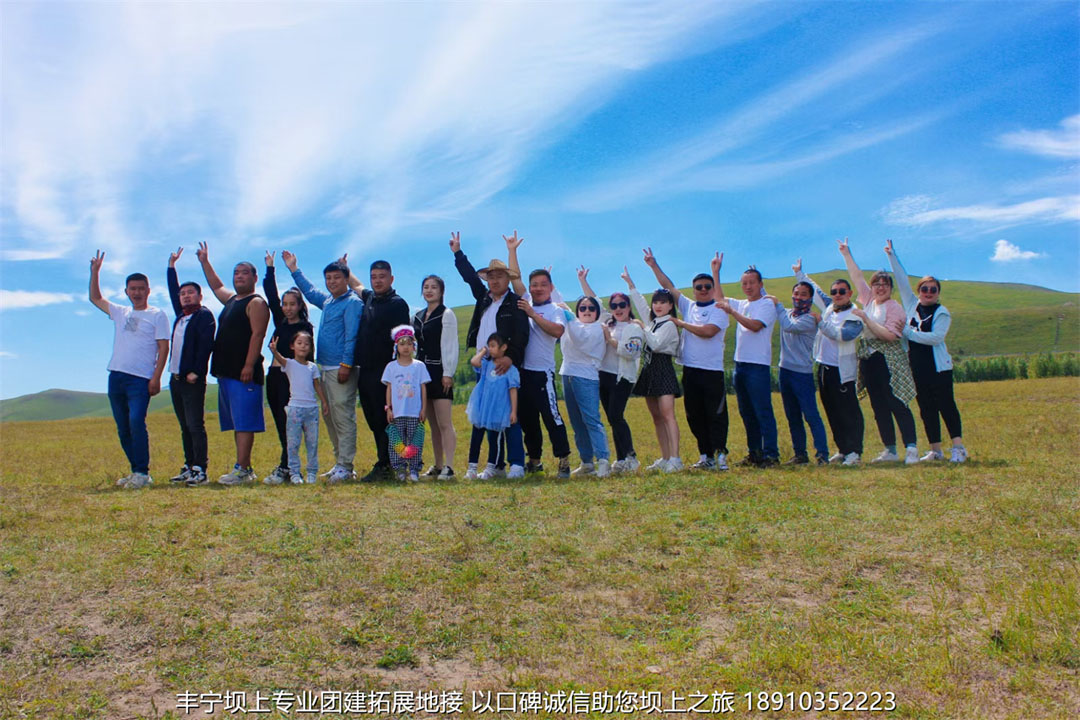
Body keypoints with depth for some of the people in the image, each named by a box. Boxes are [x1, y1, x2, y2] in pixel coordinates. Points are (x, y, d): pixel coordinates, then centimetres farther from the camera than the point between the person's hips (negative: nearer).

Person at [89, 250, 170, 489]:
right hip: (116, 377, 6)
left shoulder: (157, 315, 2)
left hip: (140, 379, -6)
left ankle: (142, 472, -14)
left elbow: (163, 348, -4)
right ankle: (136, 471, 16)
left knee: (136, 422, -19)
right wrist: (95, 272, 22)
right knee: (123, 429, 8)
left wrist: (156, 378, -12)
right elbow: (95, 298, 32)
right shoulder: (120, 313, 19)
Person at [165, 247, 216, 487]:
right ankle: (189, 468, 15)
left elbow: (205, 345, -15)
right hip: (176, 378, 9)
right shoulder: (181, 315, 18)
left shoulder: (204, 315, -6)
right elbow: (172, 291, 34)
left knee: (195, 426, -10)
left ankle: (200, 471, -9)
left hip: (193, 379, -8)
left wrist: (196, 371, -22)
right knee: (185, 427, 10)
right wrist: (171, 266, 36)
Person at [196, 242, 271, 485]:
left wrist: (249, 365, -23)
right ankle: (246, 469, 14)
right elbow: (216, 286, 42)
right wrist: (205, 262, 43)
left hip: (244, 372, -10)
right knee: (237, 423, 10)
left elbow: (257, 335, -16)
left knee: (244, 422, -11)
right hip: (226, 371, 10)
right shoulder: (231, 299, 21)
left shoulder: (256, 303, -6)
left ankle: (241, 470, -12)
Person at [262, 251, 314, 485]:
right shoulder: (280, 323, 14)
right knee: (280, 424, 8)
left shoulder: (305, 328, -3)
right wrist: (270, 269, 16)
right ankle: (290, 465, 14)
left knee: (288, 424, -9)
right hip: (274, 377, 7)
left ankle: (284, 468, -9)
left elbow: (306, 358, -7)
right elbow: (271, 295, 16)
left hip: (291, 379, -7)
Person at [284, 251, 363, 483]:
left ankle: (345, 467, -7)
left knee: (343, 416, -9)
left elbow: (351, 336, -15)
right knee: (330, 417, 11)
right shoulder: (327, 301, 18)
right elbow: (309, 291, 38)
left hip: (342, 369, -9)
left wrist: (346, 364, -21)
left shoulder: (353, 302, -7)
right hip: (325, 368, 9)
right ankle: (340, 462, 19)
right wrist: (294, 269, 42)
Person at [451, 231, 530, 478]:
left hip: (507, 366, -6)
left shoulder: (515, 303, -4)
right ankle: (496, 464, 14)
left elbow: (521, 335, -13)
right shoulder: (484, 298, 15)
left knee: (510, 416, -7)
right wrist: (458, 252, 33)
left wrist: (510, 357, -25)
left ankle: (517, 464, -3)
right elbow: (470, 276, 28)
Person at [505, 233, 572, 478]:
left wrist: (533, 314, -20)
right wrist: (512, 250, 15)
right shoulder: (526, 303, 14)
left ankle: (564, 461, -3)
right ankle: (535, 460, 23)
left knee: (551, 416, -8)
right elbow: (515, 277, 15)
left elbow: (557, 330, -21)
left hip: (542, 372, -7)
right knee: (526, 419, 12)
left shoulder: (556, 310, -2)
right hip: (521, 370, 7)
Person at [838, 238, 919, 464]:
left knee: (897, 405, -10)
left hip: (888, 362, -7)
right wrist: (847, 255, 24)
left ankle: (911, 448, -10)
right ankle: (890, 450, 14)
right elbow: (857, 276, 21)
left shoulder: (894, 307, -6)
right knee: (879, 408, 8)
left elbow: (889, 335, -19)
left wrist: (865, 319, -18)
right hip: (869, 361, 7)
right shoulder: (868, 300, 13)